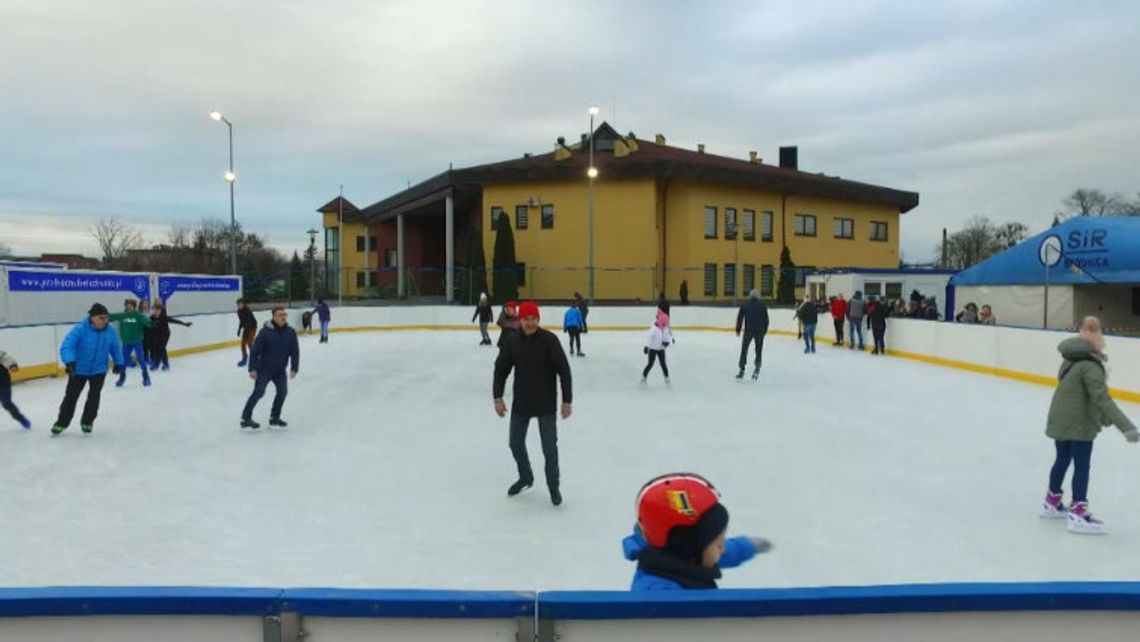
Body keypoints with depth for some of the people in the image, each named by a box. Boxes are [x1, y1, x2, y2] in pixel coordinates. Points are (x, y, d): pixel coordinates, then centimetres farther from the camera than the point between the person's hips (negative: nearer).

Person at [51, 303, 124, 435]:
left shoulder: (110, 332, -10)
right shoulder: (80, 329, -22)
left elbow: (116, 348, 6)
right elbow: (66, 346, -29)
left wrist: (118, 363, 15)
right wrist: (69, 362, -43)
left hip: (99, 370, 2)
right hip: (79, 369, -2)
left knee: (94, 396, -1)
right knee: (71, 396, 9)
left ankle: (87, 421, 19)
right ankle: (62, 422, 25)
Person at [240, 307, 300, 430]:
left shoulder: (291, 332, -6)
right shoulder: (265, 332, -18)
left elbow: (295, 351, 1)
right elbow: (255, 350, -16)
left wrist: (294, 368, -3)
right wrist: (252, 369, -18)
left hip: (280, 370, 5)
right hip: (264, 369, -4)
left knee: (283, 391, -2)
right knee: (259, 392, -11)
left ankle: (274, 418, 14)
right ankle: (245, 419, 0)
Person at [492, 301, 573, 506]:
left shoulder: (549, 340, -16)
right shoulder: (511, 341, -6)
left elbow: (564, 371, -13)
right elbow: (501, 369, 4)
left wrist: (567, 401, -11)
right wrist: (498, 397, 1)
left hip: (546, 404, -4)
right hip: (520, 403, 4)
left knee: (549, 447, 3)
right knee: (516, 443, 15)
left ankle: (553, 487, 24)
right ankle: (525, 477, 40)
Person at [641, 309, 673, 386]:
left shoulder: (665, 329, -1)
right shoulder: (654, 328, -21)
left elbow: (668, 337, 6)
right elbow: (648, 337, -27)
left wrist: (667, 342, -17)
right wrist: (646, 346, -35)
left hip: (661, 349, 5)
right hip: (653, 349, -5)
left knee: (663, 364, 6)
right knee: (650, 364, -2)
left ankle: (667, 379, 20)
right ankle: (643, 378, 11)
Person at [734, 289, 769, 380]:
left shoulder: (745, 306, 1)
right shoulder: (763, 306, 2)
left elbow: (740, 318, 2)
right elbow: (766, 319, 3)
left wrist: (738, 330, 10)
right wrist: (764, 330, 12)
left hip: (748, 330, 0)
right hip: (760, 331, 0)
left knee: (744, 350, 9)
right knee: (759, 350, 12)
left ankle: (741, 370, 7)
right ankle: (757, 368, 2)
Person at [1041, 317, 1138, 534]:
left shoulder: (1071, 359, 8)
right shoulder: (1090, 366, -20)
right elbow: (1102, 399, -27)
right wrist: (1126, 427, -31)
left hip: (1059, 420, 8)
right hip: (1078, 424, -8)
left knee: (1062, 460, 20)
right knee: (1082, 466, -2)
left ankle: (1051, 503, 32)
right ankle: (1078, 515, -1)